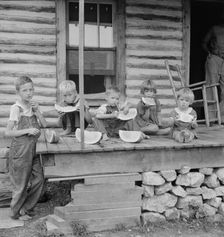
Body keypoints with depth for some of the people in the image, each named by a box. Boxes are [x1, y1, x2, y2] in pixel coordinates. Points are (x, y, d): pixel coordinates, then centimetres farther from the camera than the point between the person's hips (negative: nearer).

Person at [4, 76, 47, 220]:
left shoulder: (32, 107, 8)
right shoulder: (16, 108, -13)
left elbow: (44, 125, 3)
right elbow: (8, 132, -16)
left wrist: (37, 111, -8)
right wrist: (27, 130, -23)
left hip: (33, 150, 7)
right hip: (21, 150, -7)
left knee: (39, 180, 8)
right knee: (21, 184, 4)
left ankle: (25, 208, 25)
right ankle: (17, 213, 24)